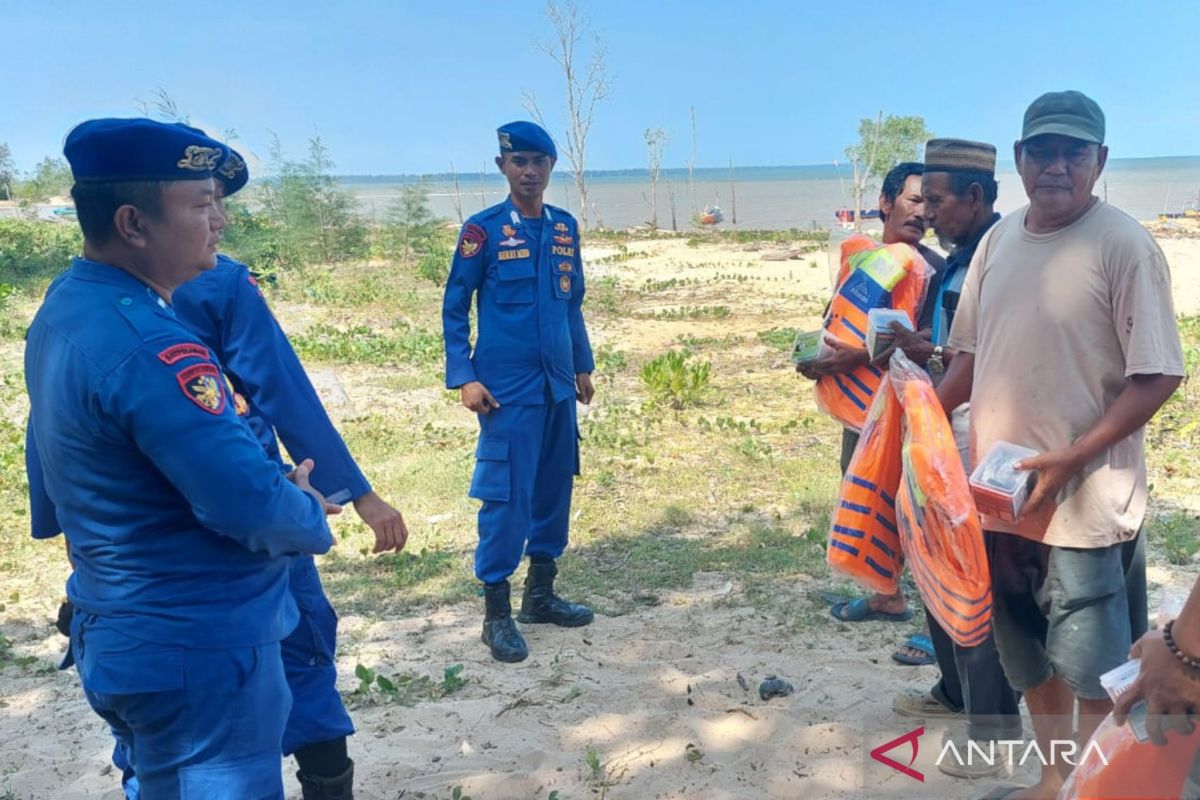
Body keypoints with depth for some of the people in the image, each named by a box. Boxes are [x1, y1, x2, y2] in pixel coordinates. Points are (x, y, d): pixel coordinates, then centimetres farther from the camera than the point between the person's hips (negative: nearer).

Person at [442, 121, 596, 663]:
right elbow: (454, 308, -4)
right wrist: (464, 377, -12)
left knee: (555, 485, 12)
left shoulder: (565, 227, 9)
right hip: (507, 386, -6)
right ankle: (496, 611, 10)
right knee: (507, 493, -3)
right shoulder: (483, 230, -6)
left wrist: (582, 366, 17)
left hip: (557, 383, 6)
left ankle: (541, 593, 27)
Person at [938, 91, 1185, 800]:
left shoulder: (1124, 245, -12)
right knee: (1032, 660, 20)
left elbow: (1159, 376, -14)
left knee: (1092, 673, 5)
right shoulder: (999, 239, 7)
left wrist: (1072, 459, -22)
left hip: (1084, 500, -6)